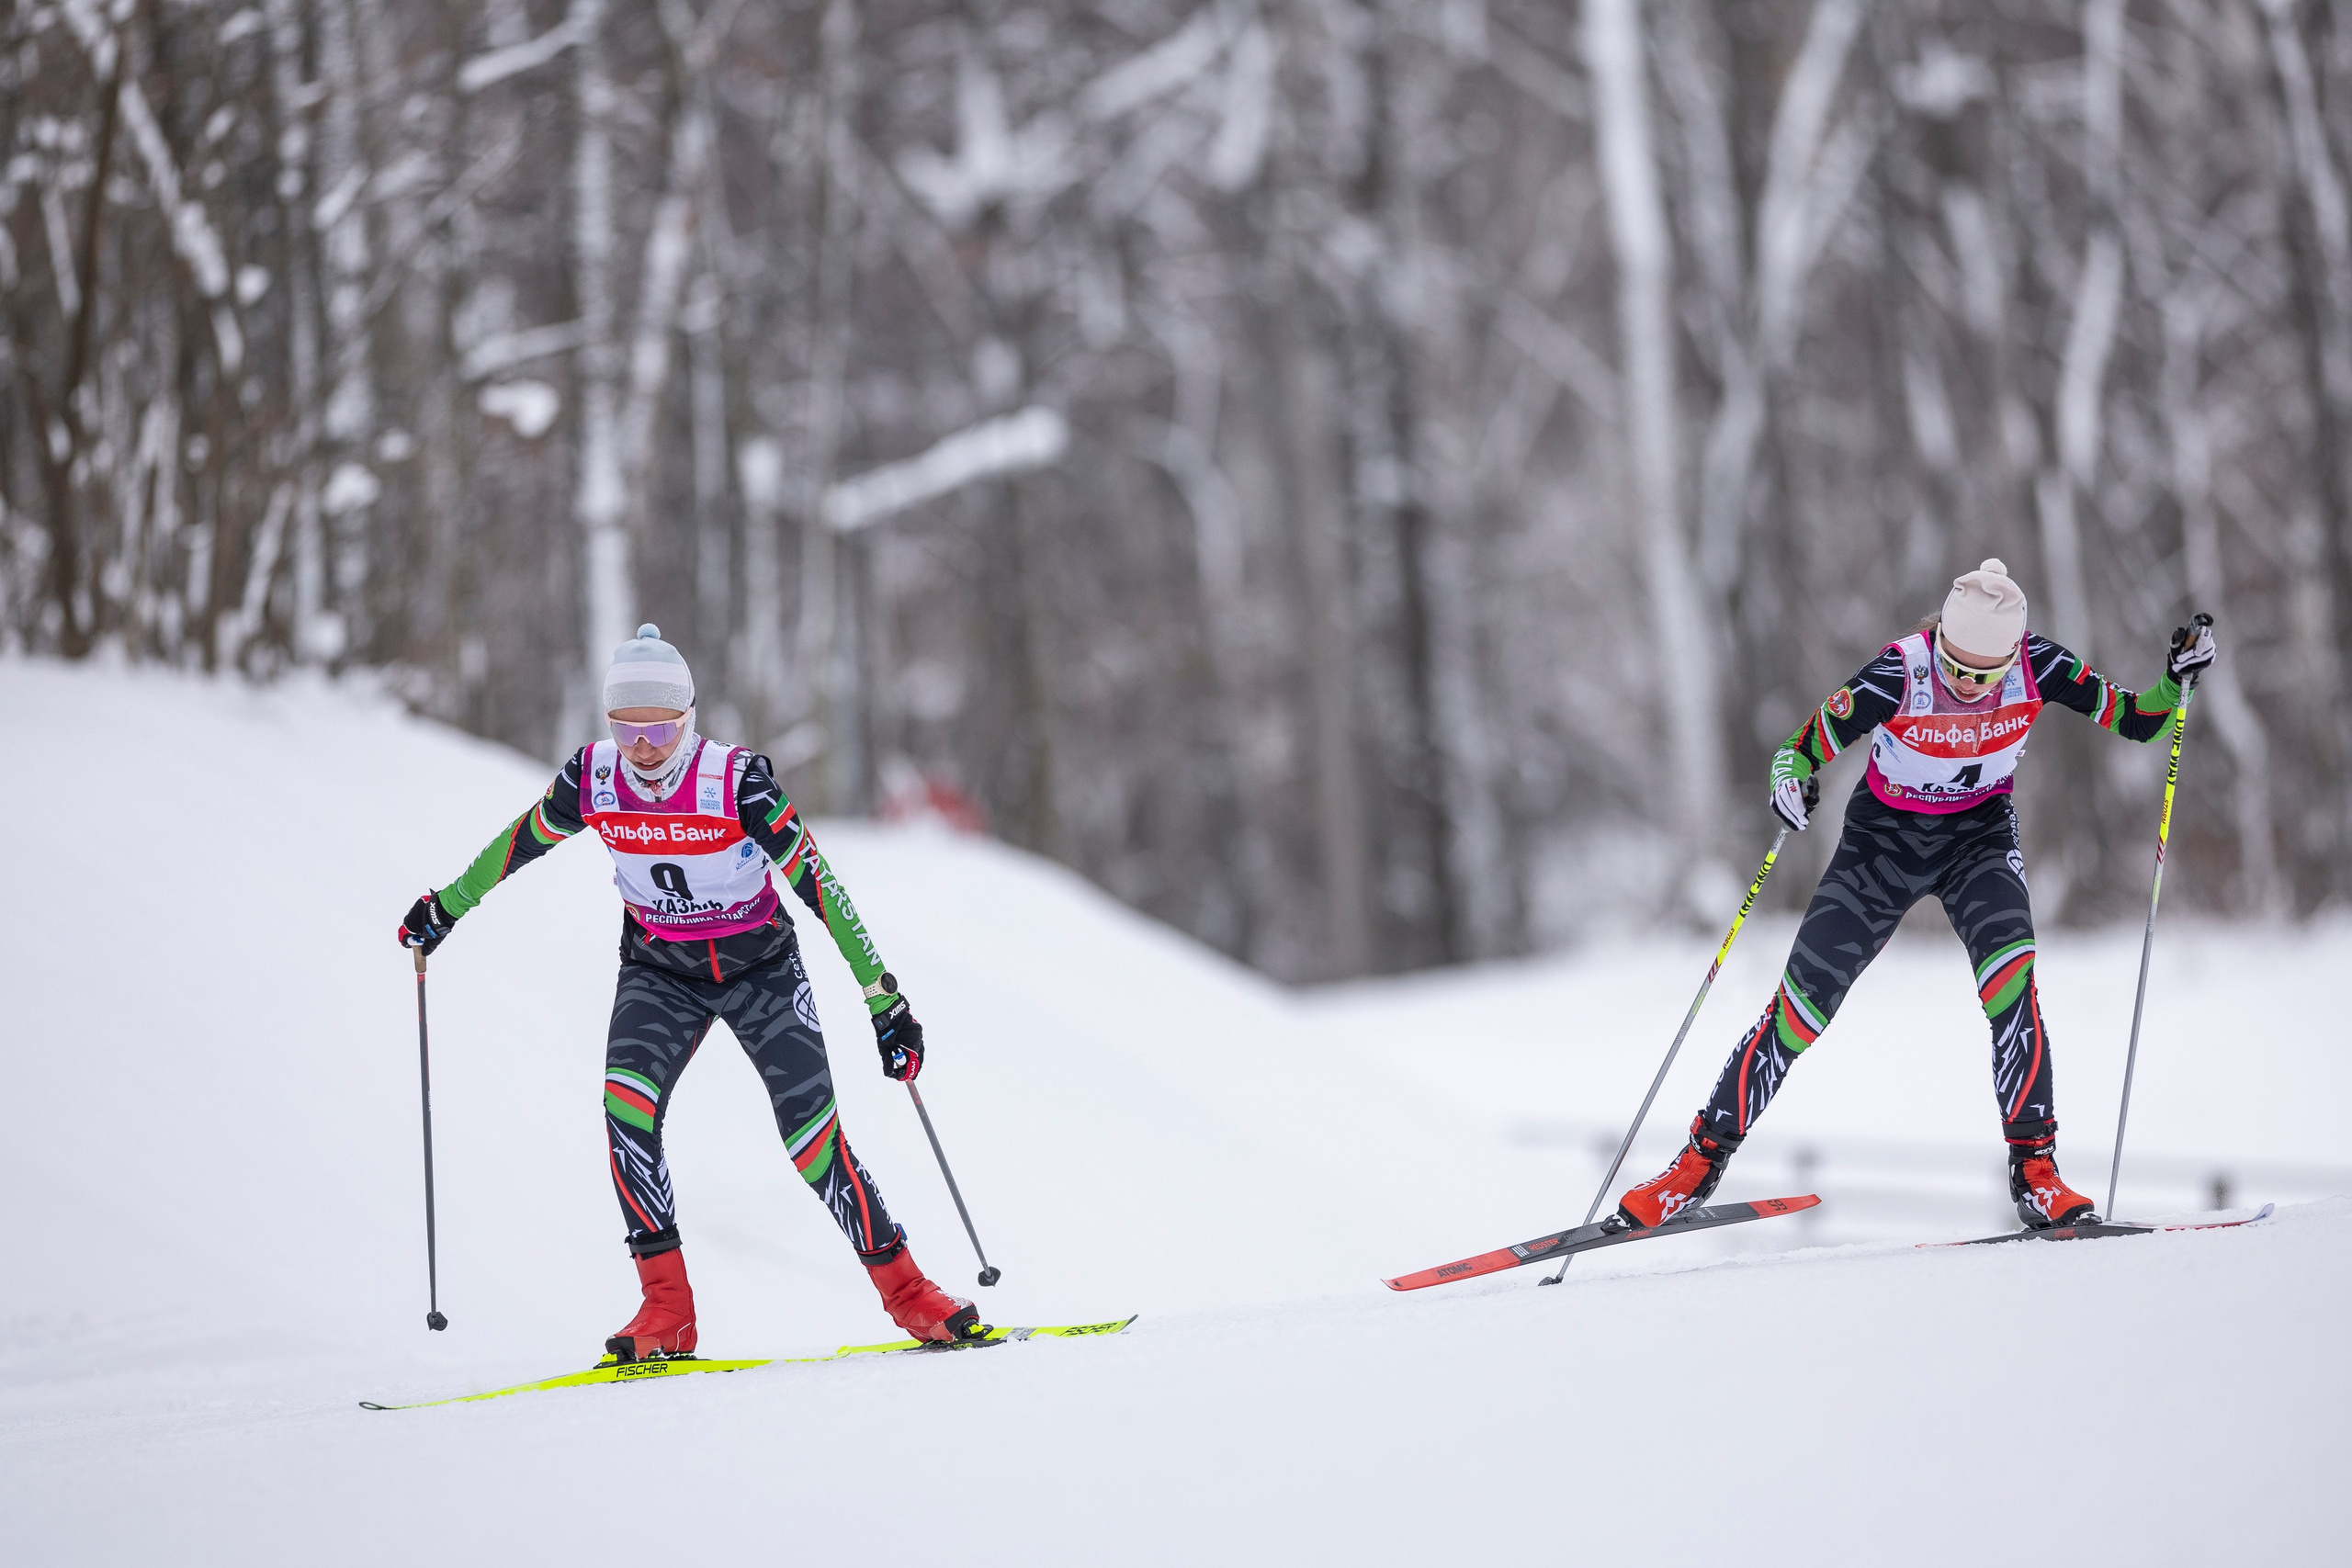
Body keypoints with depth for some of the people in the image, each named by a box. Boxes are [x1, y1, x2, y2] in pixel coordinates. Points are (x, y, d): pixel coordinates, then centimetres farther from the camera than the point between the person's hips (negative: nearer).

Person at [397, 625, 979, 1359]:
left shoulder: (738, 781, -25)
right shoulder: (592, 779, -14)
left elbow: (818, 885, -22)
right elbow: (521, 842, 6)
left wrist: (885, 1001, -23)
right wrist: (446, 908, 16)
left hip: (761, 968, -3)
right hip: (658, 974, 3)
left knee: (813, 1136, -14)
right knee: (626, 1106, -23)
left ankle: (905, 1291, 1)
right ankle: (666, 1308, -17)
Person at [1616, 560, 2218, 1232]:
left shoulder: (2036, 665, -21)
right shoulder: (1899, 675, -28)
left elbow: (2134, 722, -12)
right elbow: (1802, 748, -24)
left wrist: (2174, 681, -31)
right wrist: (1788, 782, -46)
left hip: (1980, 833, 1)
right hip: (1886, 835, -1)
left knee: (2009, 973, -27)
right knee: (1803, 1001, -5)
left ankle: (2034, 1166, -22)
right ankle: (1705, 1155, 11)